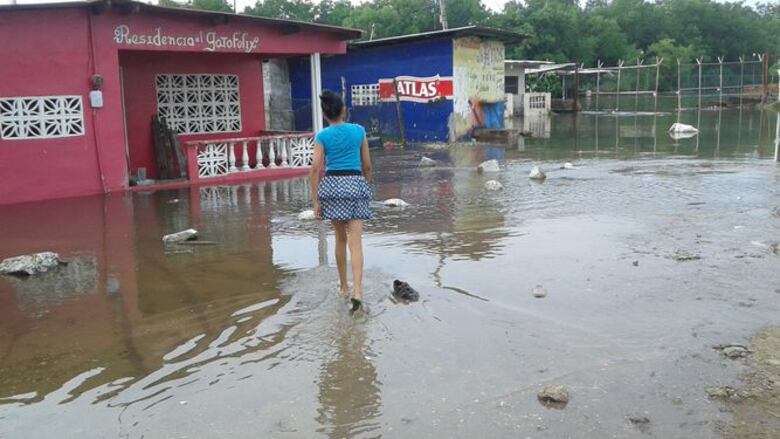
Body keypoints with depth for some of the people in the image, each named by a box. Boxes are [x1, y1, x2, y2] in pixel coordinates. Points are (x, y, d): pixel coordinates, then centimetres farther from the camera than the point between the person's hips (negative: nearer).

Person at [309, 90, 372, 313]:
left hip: (332, 184, 1)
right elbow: (367, 165, 8)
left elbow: (315, 169, -6)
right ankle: (357, 290, -19)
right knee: (355, 240, -5)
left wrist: (315, 201, -3)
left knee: (340, 238, 16)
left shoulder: (322, 136, 1)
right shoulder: (359, 130, 5)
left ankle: (343, 286, 27)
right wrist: (366, 186, 23)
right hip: (356, 184, -1)